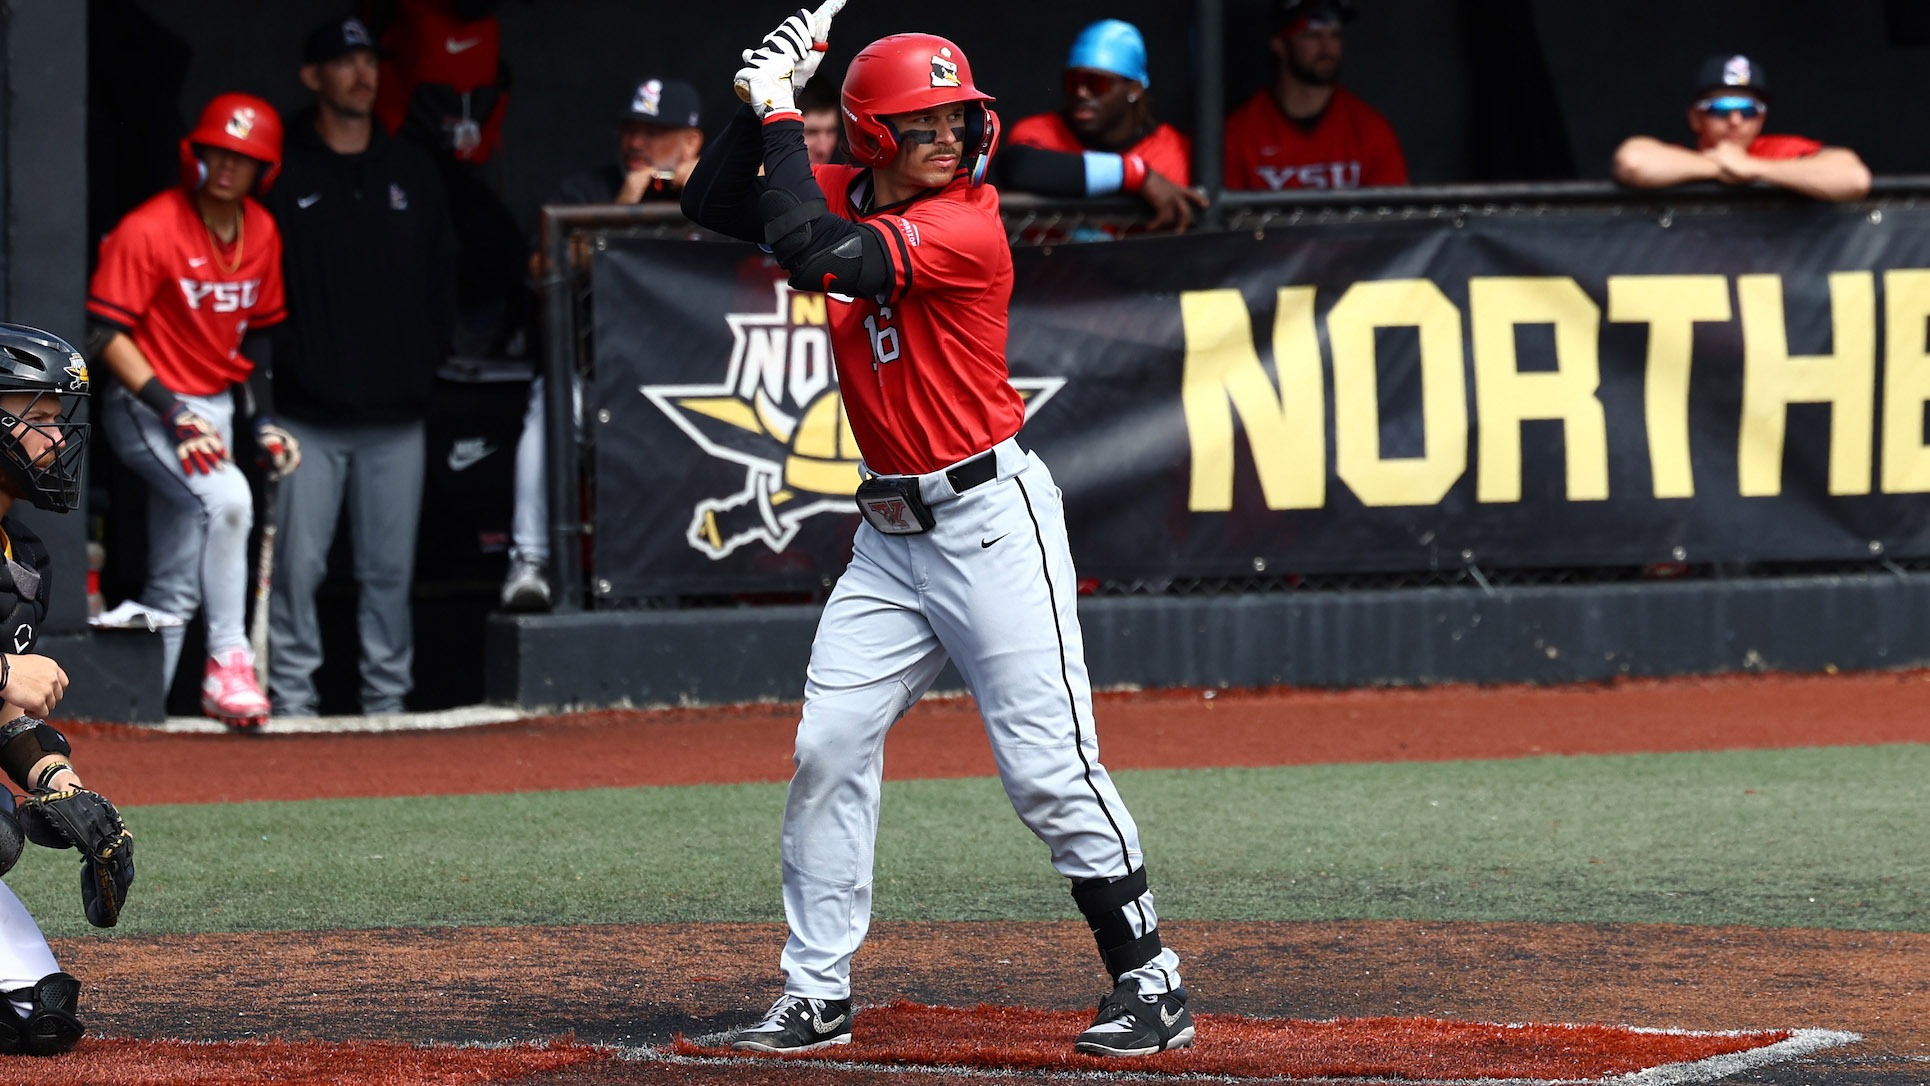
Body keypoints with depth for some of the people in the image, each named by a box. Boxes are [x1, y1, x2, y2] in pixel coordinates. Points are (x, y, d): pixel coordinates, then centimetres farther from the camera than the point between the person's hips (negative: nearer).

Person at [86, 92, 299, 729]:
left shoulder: (262, 233, 5)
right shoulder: (149, 229, -17)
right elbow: (105, 332, -18)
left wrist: (264, 418, 8)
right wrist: (172, 413, -24)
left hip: (213, 408, 7)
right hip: (145, 406, -7)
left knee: (174, 586, 8)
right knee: (225, 498, -31)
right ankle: (228, 661, -25)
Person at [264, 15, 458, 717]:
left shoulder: (412, 172, 14)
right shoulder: (280, 173, 2)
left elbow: (442, 277, 17)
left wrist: (426, 360, 7)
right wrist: (284, 363, -7)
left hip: (396, 413, 3)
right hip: (309, 415, -3)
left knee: (390, 567, 5)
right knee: (297, 563, -6)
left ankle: (387, 701, 10)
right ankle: (292, 701, -2)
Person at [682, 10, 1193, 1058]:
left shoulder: (966, 229, -18)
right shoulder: (850, 196, 5)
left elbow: (811, 256, -28)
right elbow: (712, 204, 5)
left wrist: (781, 119, -20)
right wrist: (763, 104, -7)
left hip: (992, 519, -7)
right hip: (891, 531, 7)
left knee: (1050, 768, -8)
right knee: (826, 751, 4)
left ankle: (1151, 985, 0)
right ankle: (815, 994, 11)